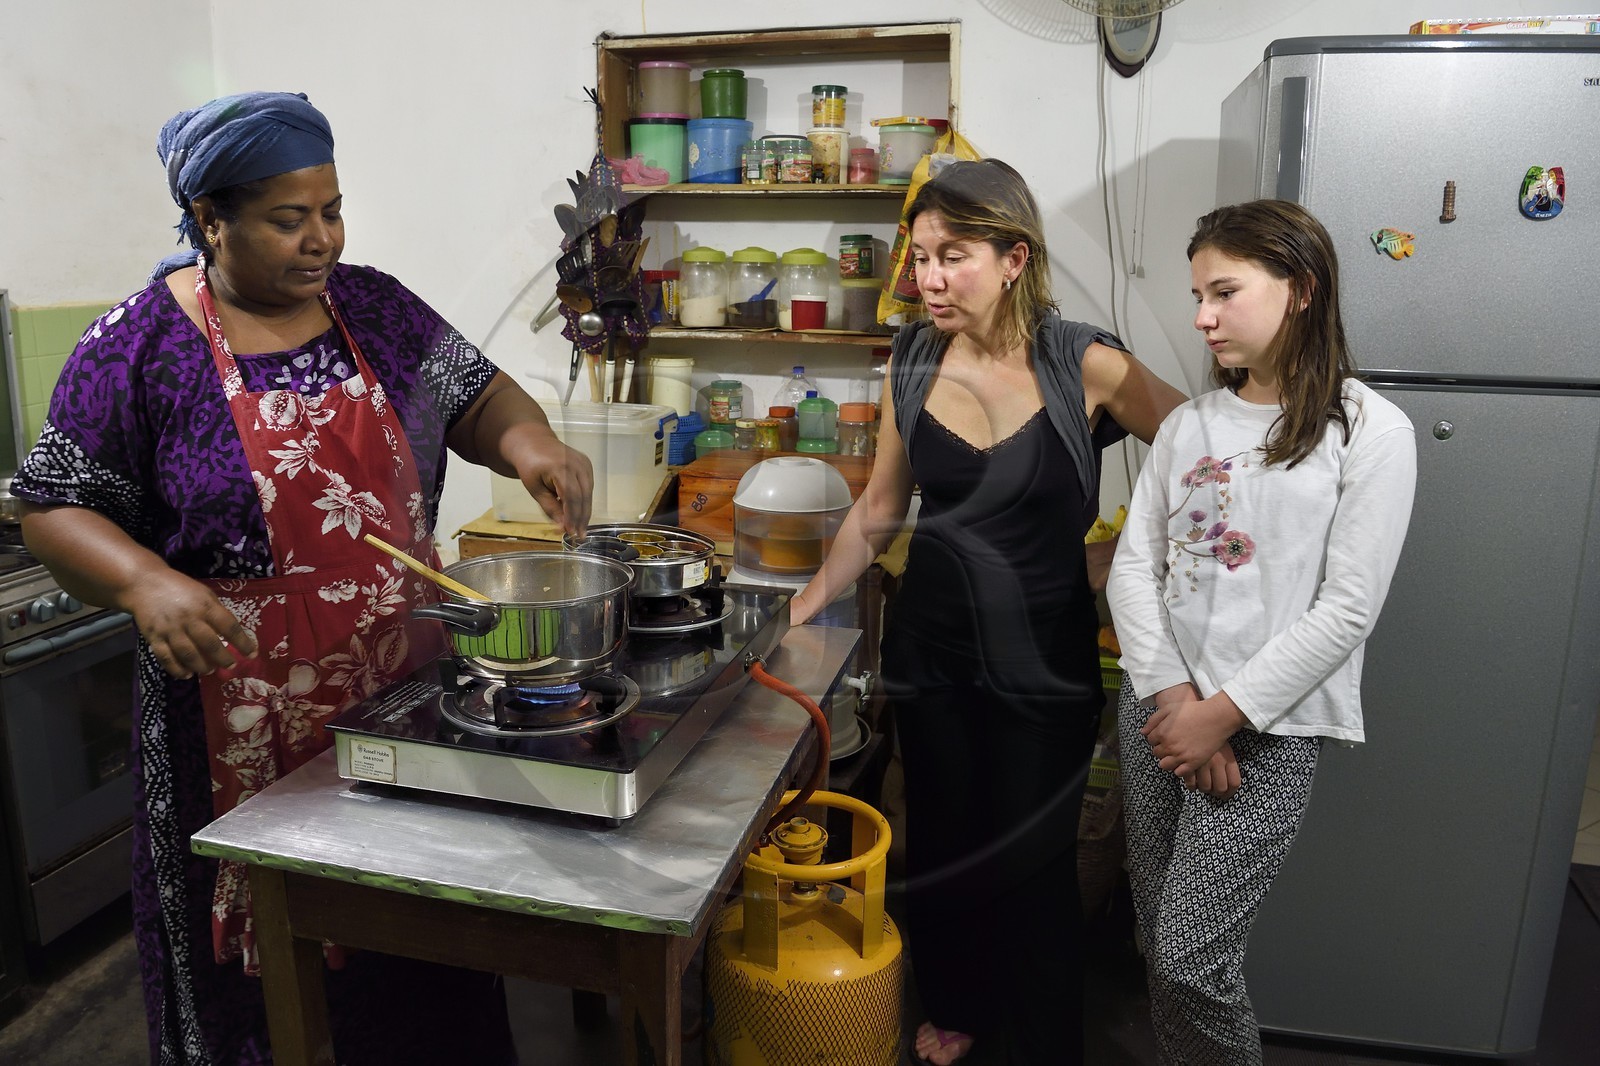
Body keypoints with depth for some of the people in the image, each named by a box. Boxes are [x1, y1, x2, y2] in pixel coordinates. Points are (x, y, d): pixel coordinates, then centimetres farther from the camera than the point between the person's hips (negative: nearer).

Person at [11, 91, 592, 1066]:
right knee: (267, 975, 12)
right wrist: (146, 584, -23)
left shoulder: (375, 308, 4)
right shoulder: (141, 346, -7)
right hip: (247, 740, -3)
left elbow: (477, 399, 6)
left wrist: (523, 439, -17)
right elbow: (55, 507, -4)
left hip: (407, 707, 4)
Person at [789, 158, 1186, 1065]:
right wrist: (806, 606, 4)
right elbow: (880, 511, 6)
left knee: (1033, 862, 9)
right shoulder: (912, 361, -2)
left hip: (1043, 658, -3)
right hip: (931, 645, 4)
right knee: (941, 846, 18)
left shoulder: (1087, 367, -14)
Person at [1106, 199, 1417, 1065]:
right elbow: (1132, 567, 3)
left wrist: (1222, 714, -13)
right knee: (1158, 934, 14)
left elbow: (1345, 612, -12)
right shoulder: (1188, 424, 8)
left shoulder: (1368, 432, -7)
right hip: (1157, 707, 5)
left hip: (1267, 728, -5)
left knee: (1191, 960, -4)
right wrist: (1171, 696, -9)